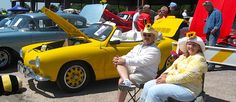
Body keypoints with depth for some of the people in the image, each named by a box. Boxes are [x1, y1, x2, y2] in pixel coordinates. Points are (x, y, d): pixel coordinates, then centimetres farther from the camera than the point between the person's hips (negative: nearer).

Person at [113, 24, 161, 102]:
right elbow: (128, 56, 11)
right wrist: (119, 59, -12)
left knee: (121, 81, -27)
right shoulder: (138, 47, 18)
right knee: (119, 63, -21)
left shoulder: (155, 50, -9)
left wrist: (125, 61, -26)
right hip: (133, 71, 8)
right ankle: (126, 81, -42)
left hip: (145, 75, -8)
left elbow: (141, 61, -23)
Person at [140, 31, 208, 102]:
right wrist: (165, 74, -8)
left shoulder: (199, 59, -14)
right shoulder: (184, 56, 14)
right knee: (148, 85, -1)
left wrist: (167, 79, -20)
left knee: (154, 91, -22)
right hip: (176, 82, 9)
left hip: (188, 89, -9)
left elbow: (188, 76, -23)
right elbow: (174, 66, 14)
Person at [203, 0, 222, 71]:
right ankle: (208, 63, 17)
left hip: (213, 33, -9)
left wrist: (214, 29, -19)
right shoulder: (209, 13, 22)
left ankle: (211, 65, -19)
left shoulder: (217, 12, -6)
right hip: (208, 33, 10)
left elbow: (219, 23, -13)